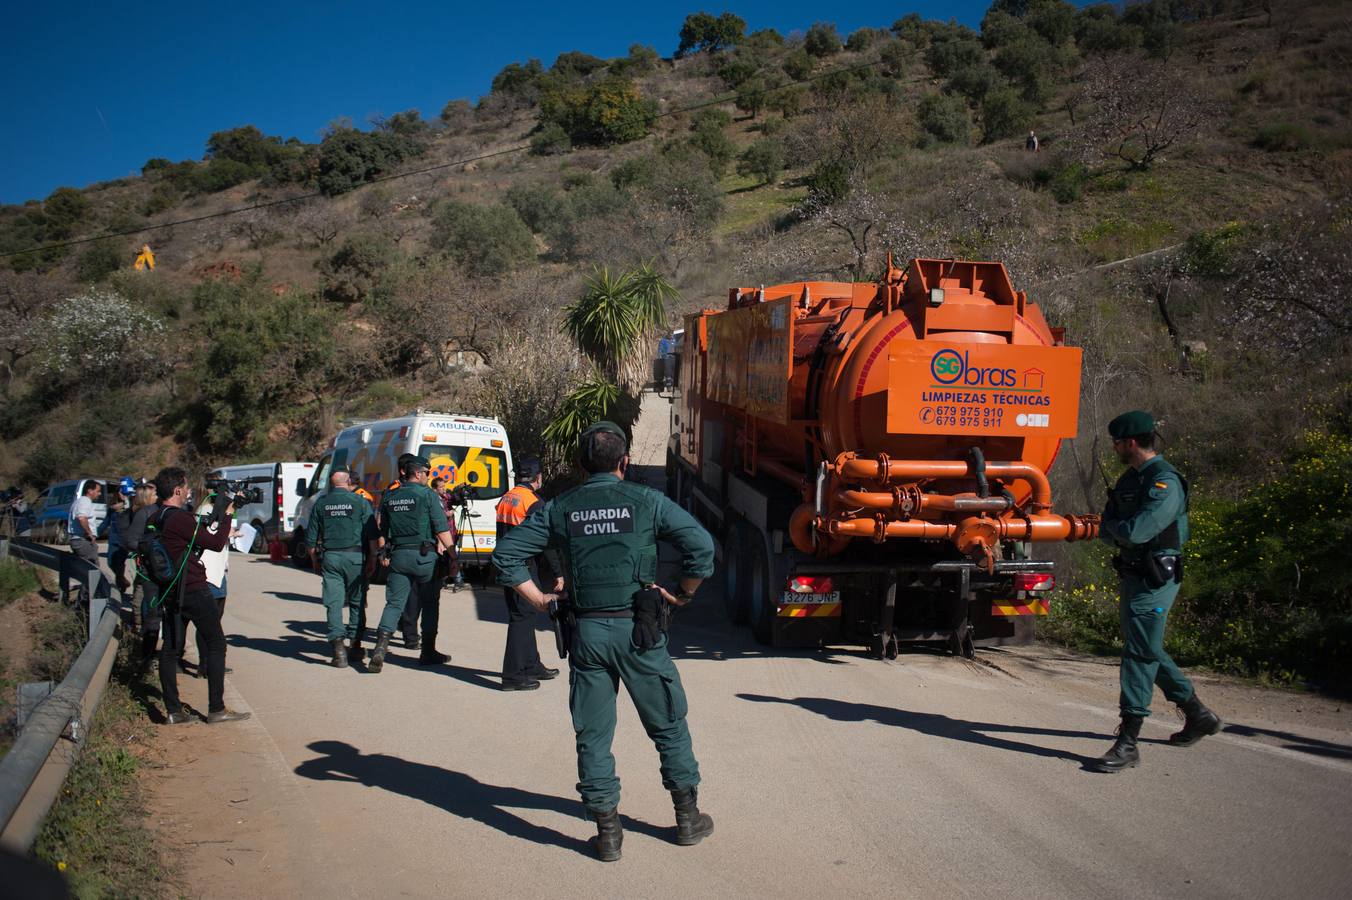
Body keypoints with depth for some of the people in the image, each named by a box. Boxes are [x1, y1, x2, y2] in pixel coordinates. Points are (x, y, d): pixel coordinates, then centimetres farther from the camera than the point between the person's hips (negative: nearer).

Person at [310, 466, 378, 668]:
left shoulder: (321, 504, 6)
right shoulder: (360, 502, -1)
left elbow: (312, 538, 9)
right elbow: (372, 535, -3)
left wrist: (315, 561, 19)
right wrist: (372, 558, 3)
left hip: (329, 557, 1)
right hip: (355, 557, -1)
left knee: (333, 602, -1)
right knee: (357, 601, 12)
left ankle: (338, 645, -13)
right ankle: (355, 643, 18)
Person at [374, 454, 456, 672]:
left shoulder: (389, 497, 9)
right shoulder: (428, 495, -7)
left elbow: (383, 531, 15)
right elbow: (442, 530, -10)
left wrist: (384, 555, 25)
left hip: (398, 555, 4)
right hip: (424, 556, -4)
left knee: (394, 603, 5)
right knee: (430, 604, 9)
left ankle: (381, 645, -14)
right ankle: (428, 652, 14)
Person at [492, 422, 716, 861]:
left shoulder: (560, 508, 4)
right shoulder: (646, 501, -3)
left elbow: (506, 554, 1)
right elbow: (702, 545, -10)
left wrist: (539, 599, 7)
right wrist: (683, 595, 1)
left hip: (586, 632, 2)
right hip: (638, 629, -1)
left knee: (593, 734, 10)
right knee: (668, 726, 14)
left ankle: (607, 832, 13)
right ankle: (688, 818, 23)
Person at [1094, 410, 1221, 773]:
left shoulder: (1165, 482, -17)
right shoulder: (1130, 478, 13)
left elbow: (1136, 531, -27)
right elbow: (1107, 531, 12)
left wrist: (1113, 526, -7)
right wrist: (1115, 529, -10)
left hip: (1155, 580, -10)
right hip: (1135, 576, 10)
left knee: (1140, 654, -10)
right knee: (1147, 651, 19)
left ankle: (1128, 743, -8)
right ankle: (1197, 715, 34)